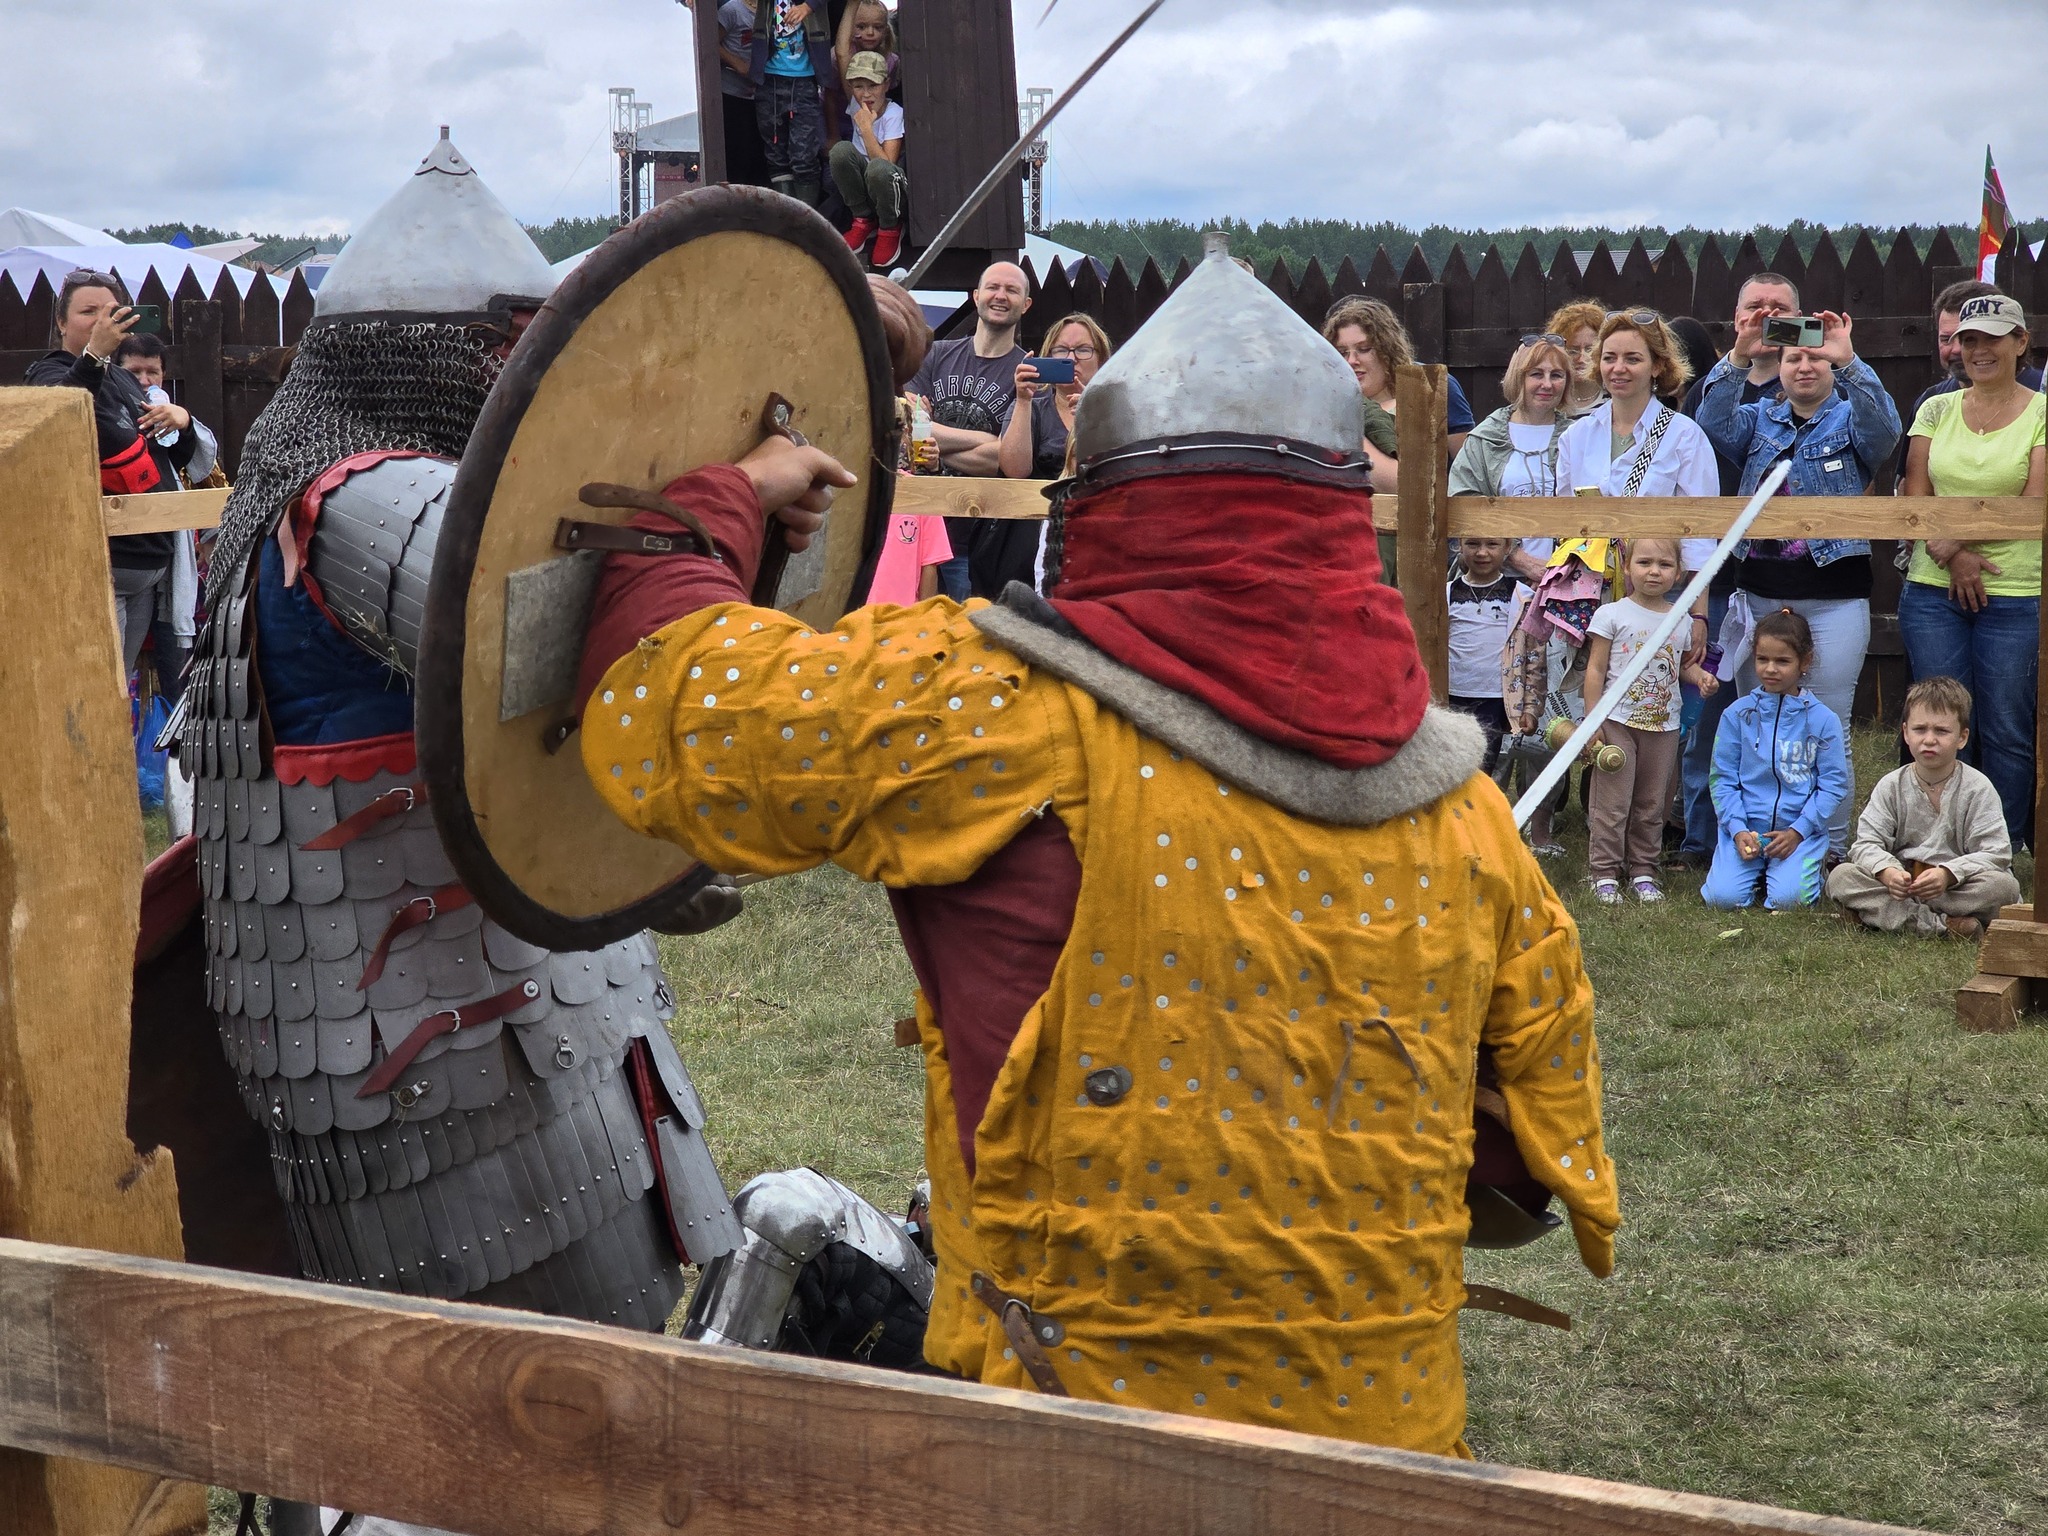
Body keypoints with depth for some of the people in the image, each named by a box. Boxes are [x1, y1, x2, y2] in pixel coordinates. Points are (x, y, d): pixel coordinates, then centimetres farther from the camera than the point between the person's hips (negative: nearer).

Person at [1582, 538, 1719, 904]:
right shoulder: (1612, 614, -6)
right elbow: (1596, 669, -4)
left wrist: (1699, 675, -5)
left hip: (1664, 724, 4)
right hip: (1618, 723, -4)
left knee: (1651, 805, 10)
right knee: (1612, 802, -3)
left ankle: (1642, 871, 18)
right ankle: (1605, 874, 4)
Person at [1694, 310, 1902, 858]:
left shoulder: (1851, 419, 5)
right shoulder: (1759, 420, 12)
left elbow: (1884, 429, -18)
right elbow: (1713, 425, -7)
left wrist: (1848, 360, -29)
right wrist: (1738, 357, -19)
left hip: (1834, 597, -3)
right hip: (1758, 592, 3)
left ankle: (1832, 848, 7)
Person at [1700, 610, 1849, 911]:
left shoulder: (1823, 720, 0)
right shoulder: (1737, 714, 3)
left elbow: (1834, 784, -1)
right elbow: (1723, 778, 3)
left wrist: (1797, 832, -11)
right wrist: (1737, 830, -11)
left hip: (1801, 831, -1)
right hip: (1745, 829, 1)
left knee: (1788, 898, -23)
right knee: (1723, 897, -19)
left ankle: (1815, 864, 12)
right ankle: (1755, 871, 15)